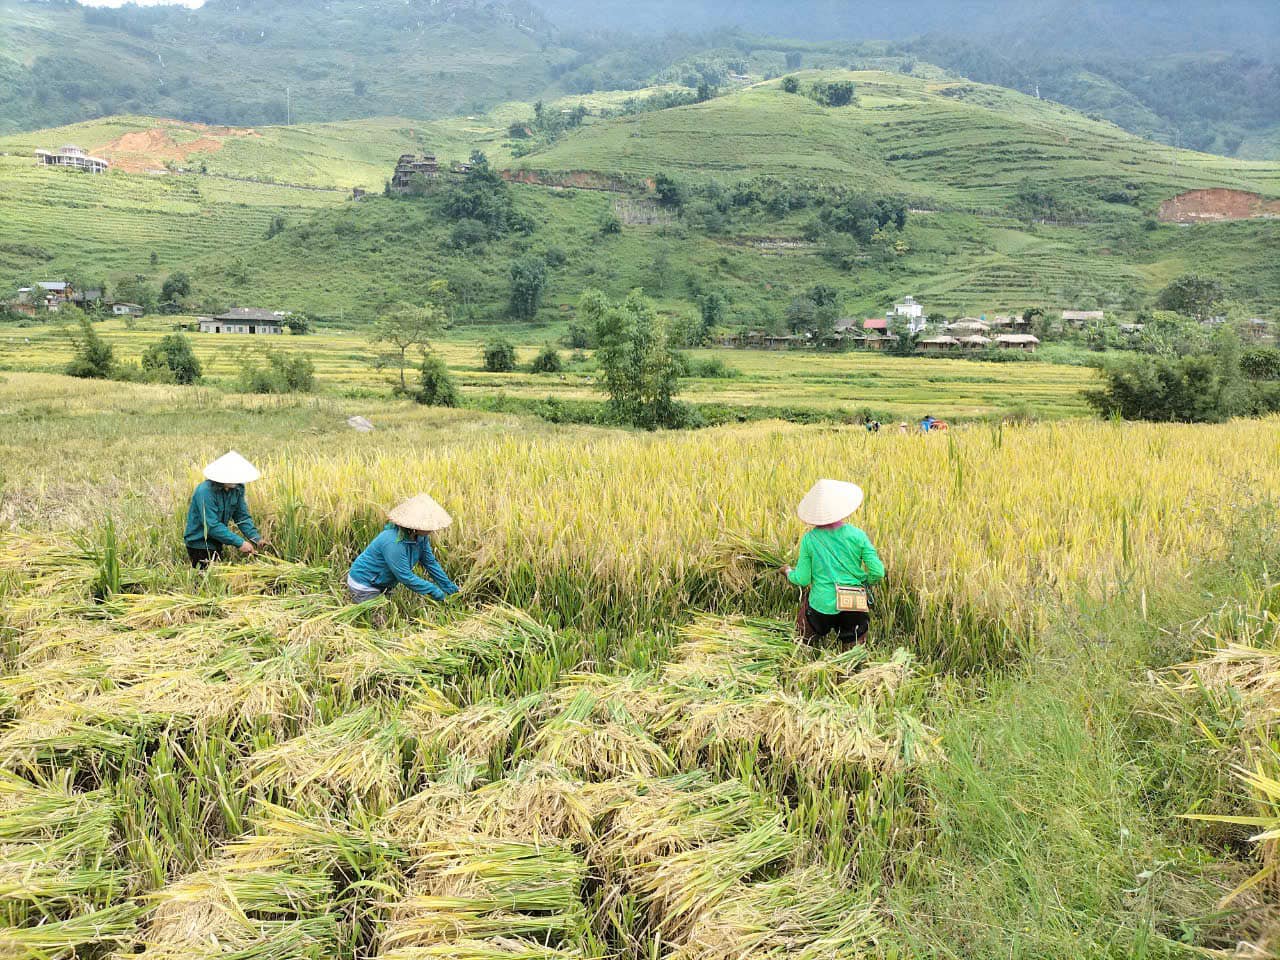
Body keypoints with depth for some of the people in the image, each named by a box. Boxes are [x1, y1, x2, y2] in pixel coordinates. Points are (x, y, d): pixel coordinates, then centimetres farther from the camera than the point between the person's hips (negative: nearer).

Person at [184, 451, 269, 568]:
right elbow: (212, 526, -31)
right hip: (199, 544, -7)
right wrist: (239, 542, -34)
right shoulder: (205, 492, -28)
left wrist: (255, 538, -18)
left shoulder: (238, 488, -7)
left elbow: (242, 516, -3)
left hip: (217, 543, 7)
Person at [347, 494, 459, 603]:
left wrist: (451, 589, -1)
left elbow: (431, 562, -1)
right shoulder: (393, 543, -35)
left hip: (385, 585, 8)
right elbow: (406, 577, -30)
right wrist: (435, 592, -24)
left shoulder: (421, 537, -12)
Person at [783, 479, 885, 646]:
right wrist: (863, 581, 13)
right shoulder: (857, 535, -8)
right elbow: (878, 573, -8)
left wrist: (789, 572, 17)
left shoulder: (809, 539, -9)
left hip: (822, 606, 0)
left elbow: (802, 580, -4)